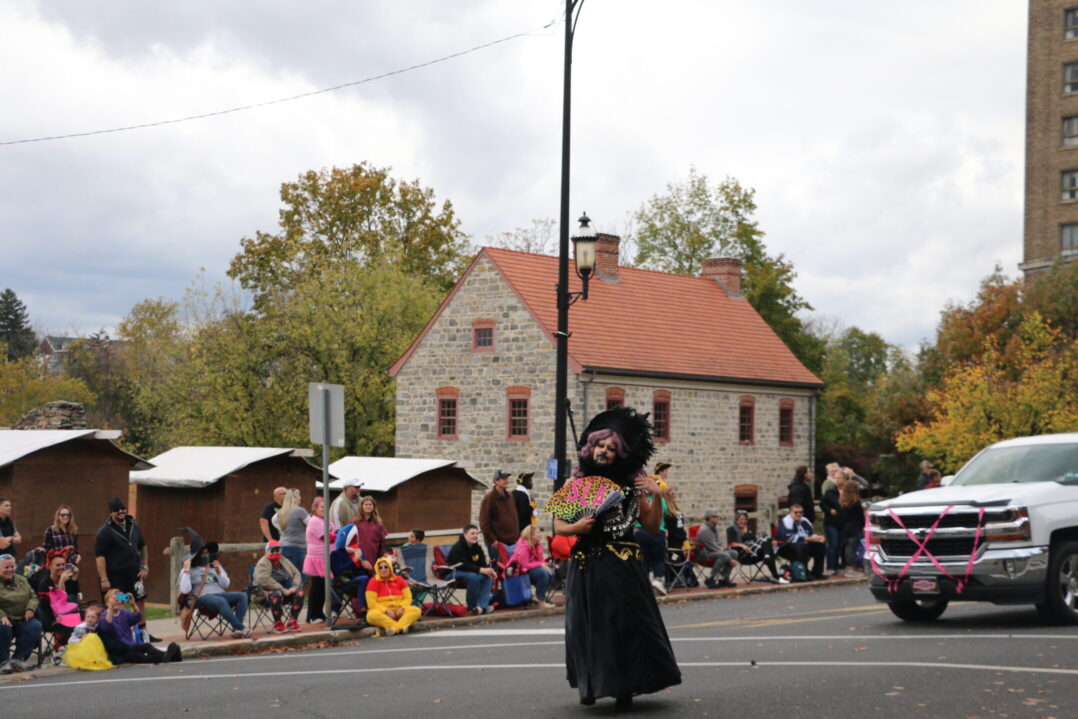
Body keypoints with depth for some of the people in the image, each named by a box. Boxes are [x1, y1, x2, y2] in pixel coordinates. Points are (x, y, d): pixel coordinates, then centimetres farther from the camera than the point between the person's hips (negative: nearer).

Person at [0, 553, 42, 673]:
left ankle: (18, 659, -11)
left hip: (22, 621, 5)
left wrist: (30, 609, -7)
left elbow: (33, 596, 16)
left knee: (35, 626, -24)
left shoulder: (22, 580, 16)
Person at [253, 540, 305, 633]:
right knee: (276, 594, -39)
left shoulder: (284, 561, 14)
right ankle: (277, 624, -23)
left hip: (286, 590, 6)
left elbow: (296, 573, 11)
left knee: (299, 593, -20)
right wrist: (282, 590, -27)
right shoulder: (262, 564, -7)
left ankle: (292, 622, -13)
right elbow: (264, 580, -23)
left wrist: (295, 587, -11)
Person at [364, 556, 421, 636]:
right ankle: (401, 627, -42)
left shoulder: (399, 580, 9)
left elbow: (408, 597, 8)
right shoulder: (373, 582, 0)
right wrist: (387, 611, -18)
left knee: (417, 610, -23)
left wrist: (401, 607, -12)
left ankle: (394, 628, -43)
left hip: (398, 611, 3)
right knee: (372, 615, -37)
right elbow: (371, 603, -7)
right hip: (382, 611, -3)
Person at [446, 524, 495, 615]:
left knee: (488, 577, -14)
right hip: (452, 574, -8)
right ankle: (473, 607, -17)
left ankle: (482, 606, -20)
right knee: (474, 576, -34)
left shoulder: (477, 548, 5)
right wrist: (481, 570, -38)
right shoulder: (457, 548, -19)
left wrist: (488, 570, -26)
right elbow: (464, 565, -30)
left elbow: (483, 564, -2)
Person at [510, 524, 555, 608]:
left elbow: (541, 559, 10)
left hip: (532, 567, 9)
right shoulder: (523, 546, -23)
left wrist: (544, 565, -14)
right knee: (542, 573, -29)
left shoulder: (538, 544, 3)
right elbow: (525, 564, -28)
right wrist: (541, 565, -25)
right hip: (520, 571, -9)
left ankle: (538, 596, 3)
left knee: (551, 573, -9)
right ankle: (541, 601, -24)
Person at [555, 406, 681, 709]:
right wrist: (576, 527, -15)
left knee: (627, 622, -1)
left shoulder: (631, 484, 2)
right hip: (587, 565, 1)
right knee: (588, 624, 6)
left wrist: (656, 497, -10)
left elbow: (652, 526, 4)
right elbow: (558, 526, 5)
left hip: (623, 566, -1)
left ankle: (624, 687, 12)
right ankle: (590, 685, 22)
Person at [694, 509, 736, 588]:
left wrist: (721, 548, -8)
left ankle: (723, 579, -2)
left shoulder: (714, 529, 14)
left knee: (733, 553, -5)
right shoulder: (705, 530, -16)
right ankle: (710, 579, -25)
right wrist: (730, 560, -18)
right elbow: (713, 547, -19)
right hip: (703, 554, -9)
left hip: (711, 552, 9)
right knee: (724, 555, -32)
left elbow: (719, 543, 19)